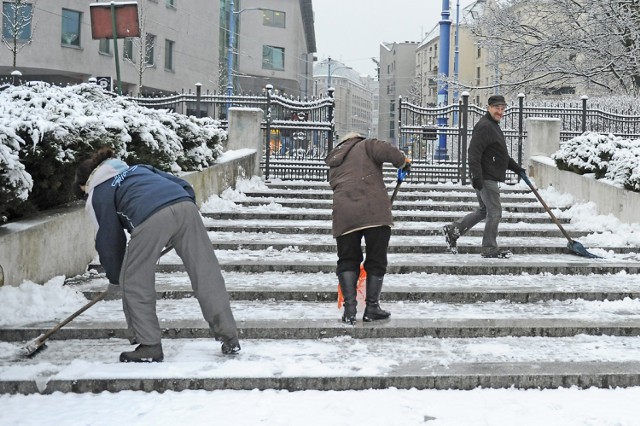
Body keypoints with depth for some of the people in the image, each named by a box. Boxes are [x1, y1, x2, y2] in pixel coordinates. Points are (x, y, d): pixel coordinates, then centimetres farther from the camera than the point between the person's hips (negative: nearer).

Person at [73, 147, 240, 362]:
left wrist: (115, 280, 35)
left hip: (151, 219, -5)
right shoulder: (138, 168, 39)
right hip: (186, 206, 5)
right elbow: (185, 186, 30)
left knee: (135, 283, 13)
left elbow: (109, 239, 22)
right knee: (206, 274, 9)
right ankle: (230, 338, 12)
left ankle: (149, 346, 17)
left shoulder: (97, 194, 25)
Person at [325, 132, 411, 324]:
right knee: (376, 260, 8)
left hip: (344, 214, 4)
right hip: (374, 211, -4)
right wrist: (403, 161, 11)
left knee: (347, 261, 13)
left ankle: (349, 308, 3)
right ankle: (372, 307, 12)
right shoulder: (365, 145, 14)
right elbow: (385, 150, -6)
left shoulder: (334, 163, 28)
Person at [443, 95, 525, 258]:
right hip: (486, 178, -11)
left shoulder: (494, 126, 21)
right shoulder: (484, 126, -14)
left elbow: (502, 155, 31)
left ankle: (453, 230, 18)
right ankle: (490, 249, 6)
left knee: (484, 210, 17)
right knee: (495, 212, -4)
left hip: (490, 178, 11)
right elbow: (474, 153, -23)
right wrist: (476, 176, -28)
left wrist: (516, 168, 28)